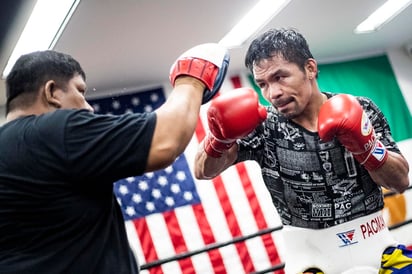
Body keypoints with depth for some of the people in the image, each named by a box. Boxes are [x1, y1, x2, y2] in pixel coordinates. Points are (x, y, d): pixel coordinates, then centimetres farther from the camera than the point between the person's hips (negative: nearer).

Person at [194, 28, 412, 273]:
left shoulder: (360, 112, -3)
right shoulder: (264, 126, -7)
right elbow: (204, 171, -13)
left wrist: (365, 145, -20)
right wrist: (220, 137, -33)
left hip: (375, 245, 2)